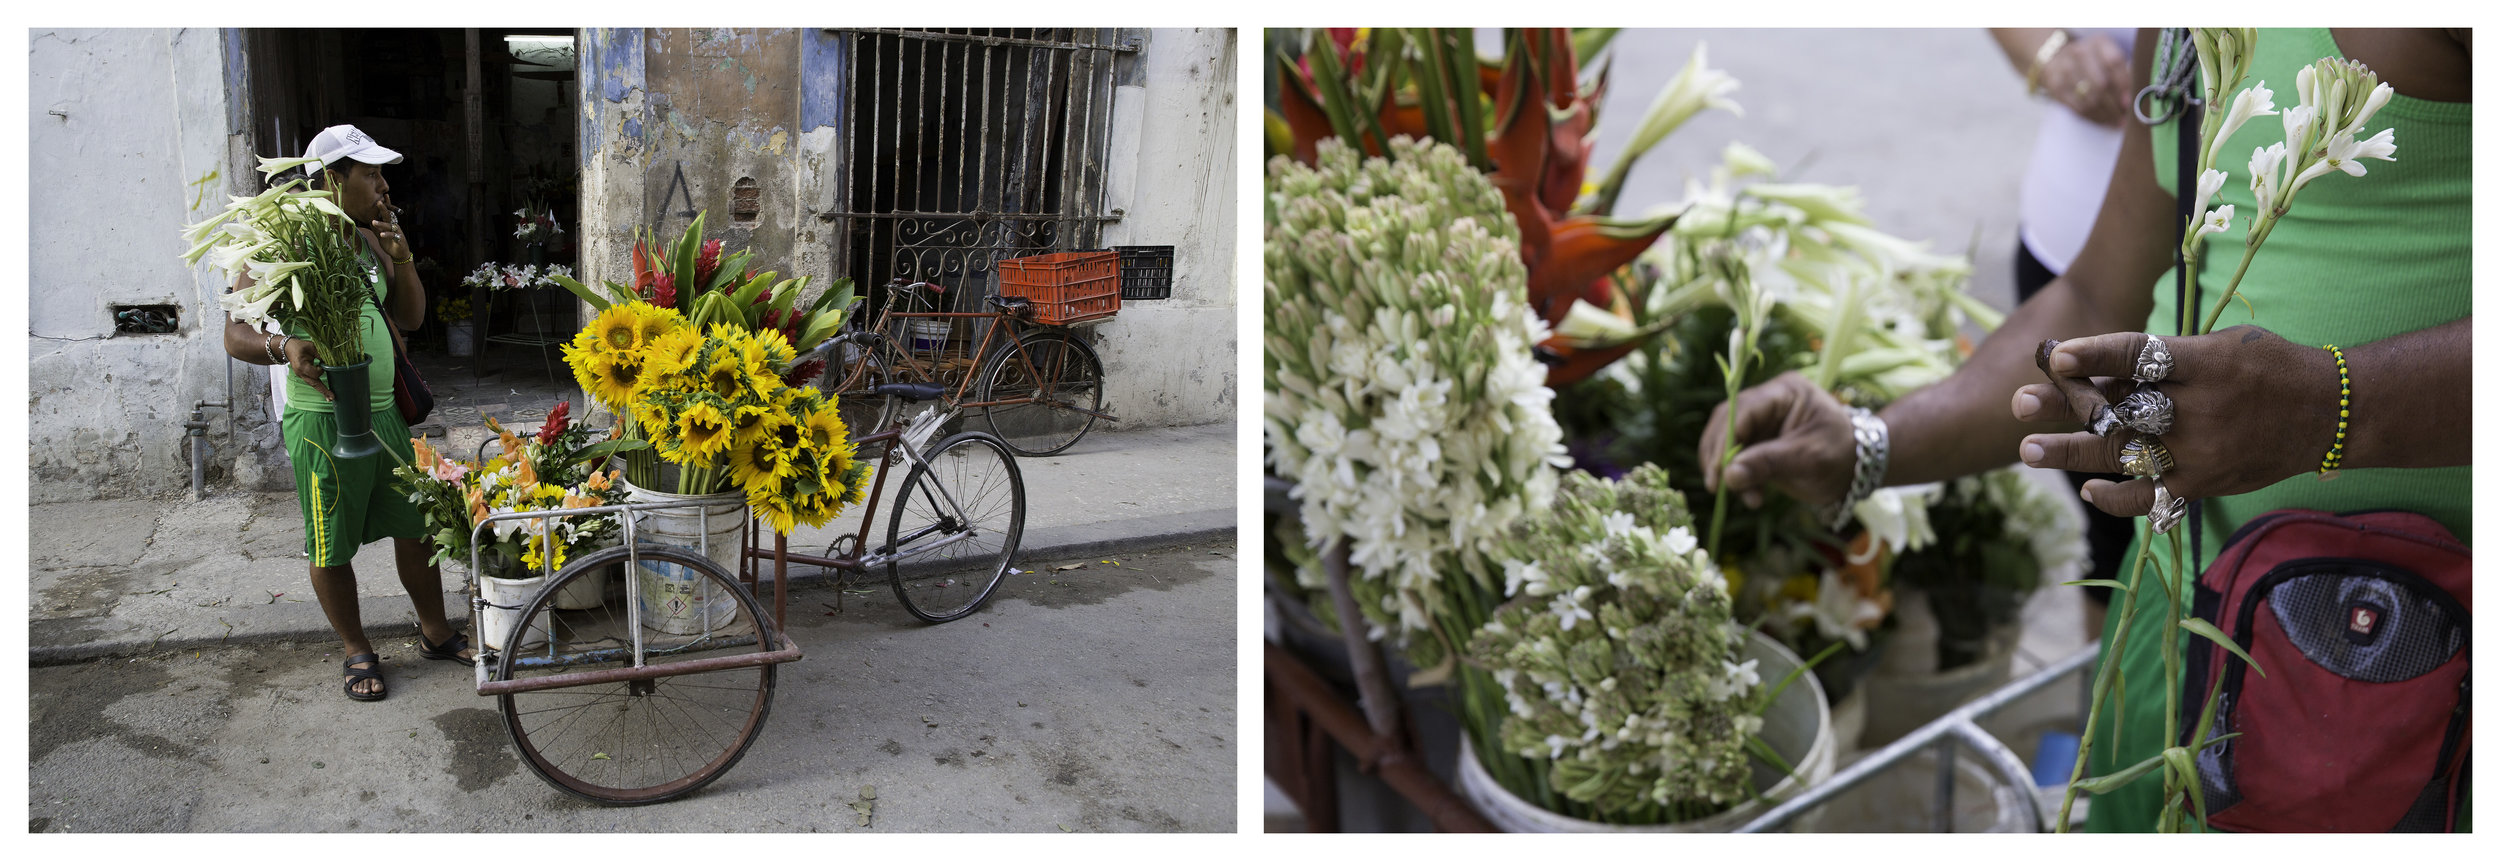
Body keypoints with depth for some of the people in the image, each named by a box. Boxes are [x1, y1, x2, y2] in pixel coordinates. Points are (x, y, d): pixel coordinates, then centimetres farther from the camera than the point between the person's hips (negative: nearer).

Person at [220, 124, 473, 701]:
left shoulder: (370, 241, 10)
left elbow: (410, 318, 15)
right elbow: (236, 334, -11)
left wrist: (402, 259, -1)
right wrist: (285, 347, -33)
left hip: (383, 411, 6)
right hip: (323, 419, -6)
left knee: (416, 526, 14)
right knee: (332, 548, 6)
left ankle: (435, 632, 30)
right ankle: (357, 651, 23)